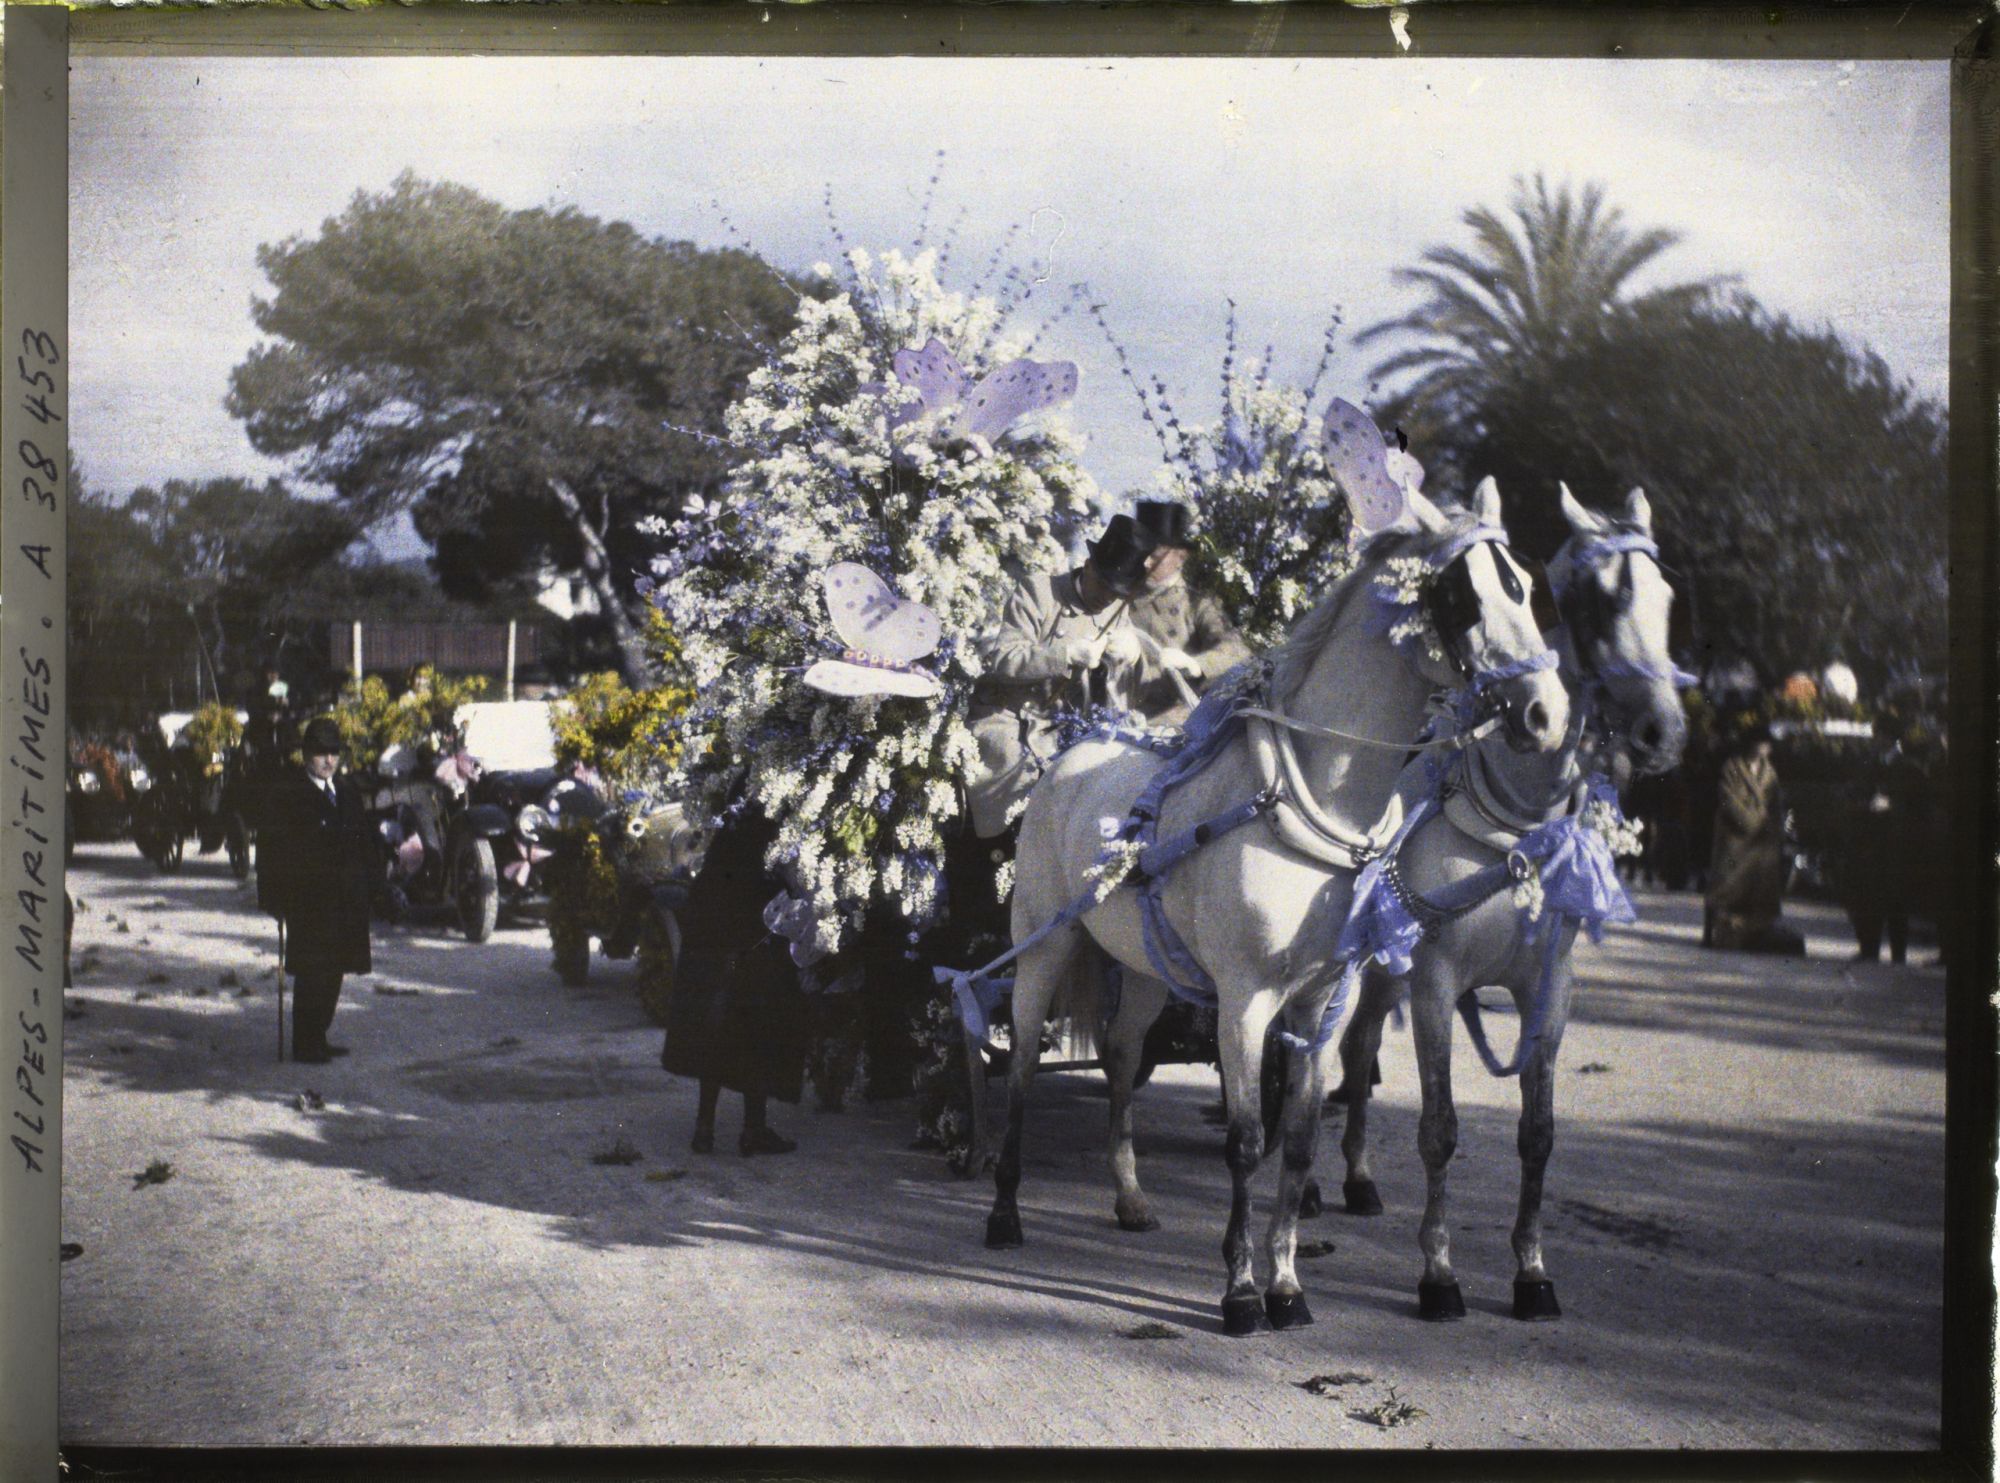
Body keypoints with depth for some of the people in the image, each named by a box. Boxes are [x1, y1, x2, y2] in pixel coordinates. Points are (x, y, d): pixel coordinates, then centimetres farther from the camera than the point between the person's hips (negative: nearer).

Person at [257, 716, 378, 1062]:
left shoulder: (347, 790, 12)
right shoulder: (287, 793, -6)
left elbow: (365, 839, 17)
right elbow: (271, 848, -6)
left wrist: (369, 881, 9)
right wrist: (274, 897, -11)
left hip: (346, 900, 6)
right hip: (306, 900, -6)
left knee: (333, 971, 10)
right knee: (311, 973, -5)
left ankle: (318, 1039, 19)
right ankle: (305, 1046, 1)